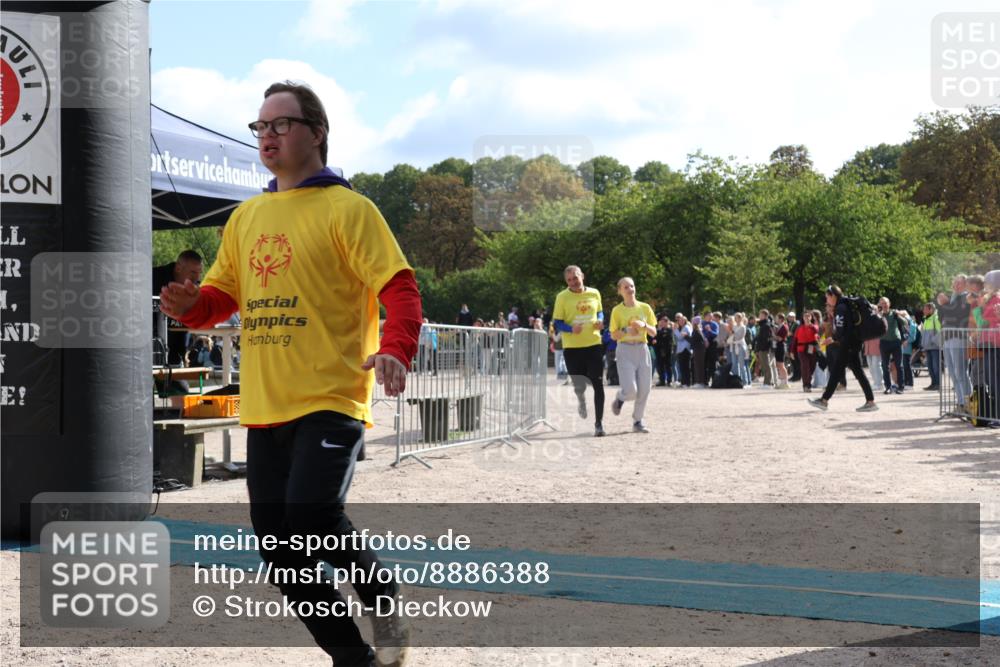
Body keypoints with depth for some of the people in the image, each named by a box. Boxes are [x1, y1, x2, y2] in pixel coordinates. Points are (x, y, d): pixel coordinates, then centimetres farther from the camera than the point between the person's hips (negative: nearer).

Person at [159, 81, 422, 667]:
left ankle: (383, 594, 6)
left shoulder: (346, 209, -4)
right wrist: (193, 305, -4)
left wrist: (395, 350, -29)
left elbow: (400, 288, -11)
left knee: (312, 516, -25)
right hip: (264, 408, 7)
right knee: (280, 551, 6)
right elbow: (222, 294, 20)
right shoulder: (247, 217, 15)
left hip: (331, 401, -6)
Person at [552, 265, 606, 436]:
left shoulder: (594, 293, 6)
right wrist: (571, 328, -21)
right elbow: (557, 323, -2)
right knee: (579, 386, 4)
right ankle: (581, 401, 42)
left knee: (598, 385, -3)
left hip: (594, 344, 2)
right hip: (572, 347, -2)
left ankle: (599, 424, 4)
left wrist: (600, 321, -3)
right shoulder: (562, 297, -3)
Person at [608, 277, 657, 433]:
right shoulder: (617, 310, 1)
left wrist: (644, 325, -12)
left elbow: (654, 332, 7)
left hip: (642, 350, 3)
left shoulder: (645, 307, 7)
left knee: (644, 389, -1)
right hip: (625, 350, -3)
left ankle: (637, 421, 14)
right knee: (630, 390, -15)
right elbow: (614, 335, 0)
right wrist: (626, 331, -17)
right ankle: (619, 398, 21)